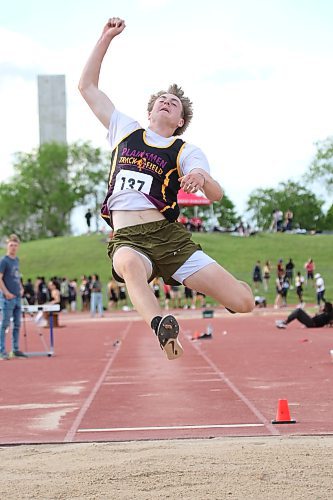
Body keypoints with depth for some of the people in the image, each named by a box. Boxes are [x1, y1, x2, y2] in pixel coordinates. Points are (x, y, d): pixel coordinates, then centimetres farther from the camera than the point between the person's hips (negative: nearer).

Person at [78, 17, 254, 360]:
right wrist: (106, 38, 19)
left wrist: (201, 177, -29)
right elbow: (87, 86, 25)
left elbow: (216, 196, -5)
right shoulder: (125, 130, 21)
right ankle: (162, 327, -62)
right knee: (130, 264, -42)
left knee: (244, 302, -11)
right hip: (127, 239, 0)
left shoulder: (186, 152, 12)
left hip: (168, 236, 0)